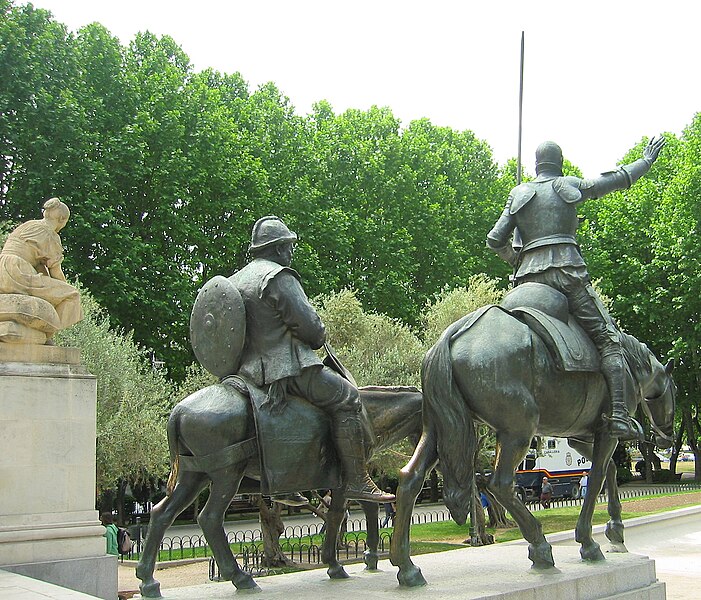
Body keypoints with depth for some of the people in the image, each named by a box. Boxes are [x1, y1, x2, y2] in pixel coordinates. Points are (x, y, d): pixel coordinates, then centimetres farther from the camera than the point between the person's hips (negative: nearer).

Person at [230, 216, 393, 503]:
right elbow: (309, 326, -17)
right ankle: (356, 480, -9)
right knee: (346, 398, -6)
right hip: (288, 366, -10)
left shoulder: (233, 281, 16)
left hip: (249, 370, 10)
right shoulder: (278, 277, -12)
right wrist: (319, 338, 5)